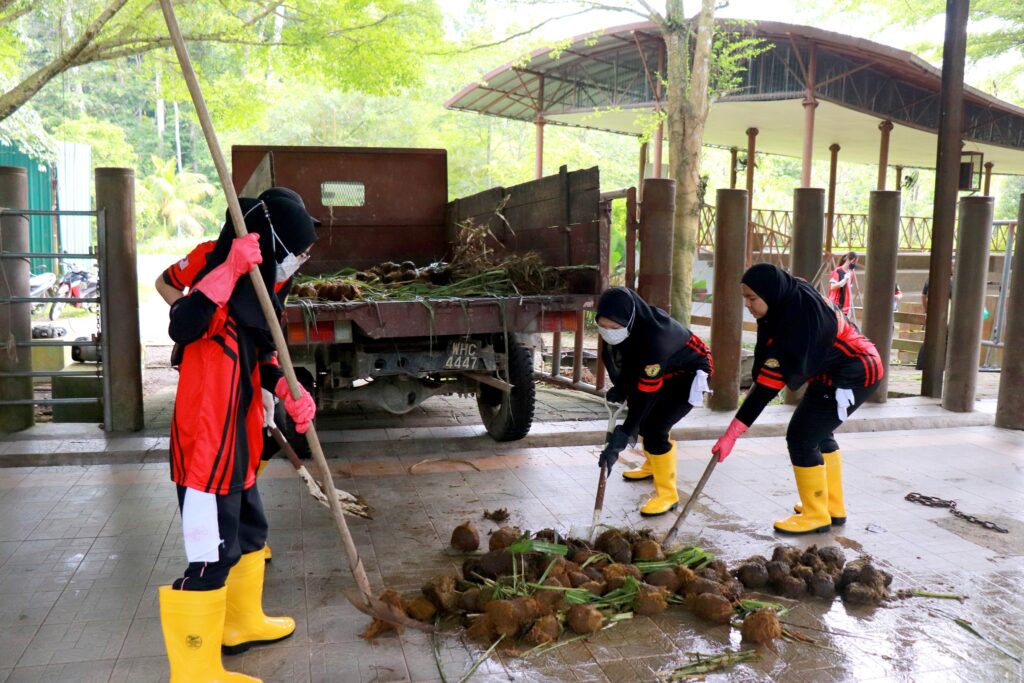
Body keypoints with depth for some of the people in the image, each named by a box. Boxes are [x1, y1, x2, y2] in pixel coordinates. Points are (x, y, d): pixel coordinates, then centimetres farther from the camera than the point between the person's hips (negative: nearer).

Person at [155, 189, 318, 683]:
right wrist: (230, 270, -38)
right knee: (212, 555, -6)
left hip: (235, 438, 10)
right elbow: (182, 328, -35)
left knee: (249, 532, 23)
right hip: (206, 439, -10)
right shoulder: (219, 268, -16)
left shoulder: (255, 285, 11)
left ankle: (242, 623, 42)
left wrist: (290, 393, 2)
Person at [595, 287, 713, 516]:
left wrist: (622, 436, -39)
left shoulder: (654, 336, -41)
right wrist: (620, 387, -10)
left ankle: (667, 493, -3)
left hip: (690, 372, -8)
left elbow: (646, 392, -39)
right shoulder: (623, 326, -19)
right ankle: (653, 465, 45)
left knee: (654, 426, -19)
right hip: (662, 370, 8)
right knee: (642, 415, 19)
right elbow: (617, 358, 3)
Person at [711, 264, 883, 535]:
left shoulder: (798, 316, -32)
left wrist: (732, 433, -32)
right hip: (832, 371, 10)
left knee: (801, 437, -9)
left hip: (854, 374, -10)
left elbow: (771, 381, -33)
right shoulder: (786, 301, -5)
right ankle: (833, 507, 33)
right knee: (818, 432, 20)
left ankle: (816, 516, 7)